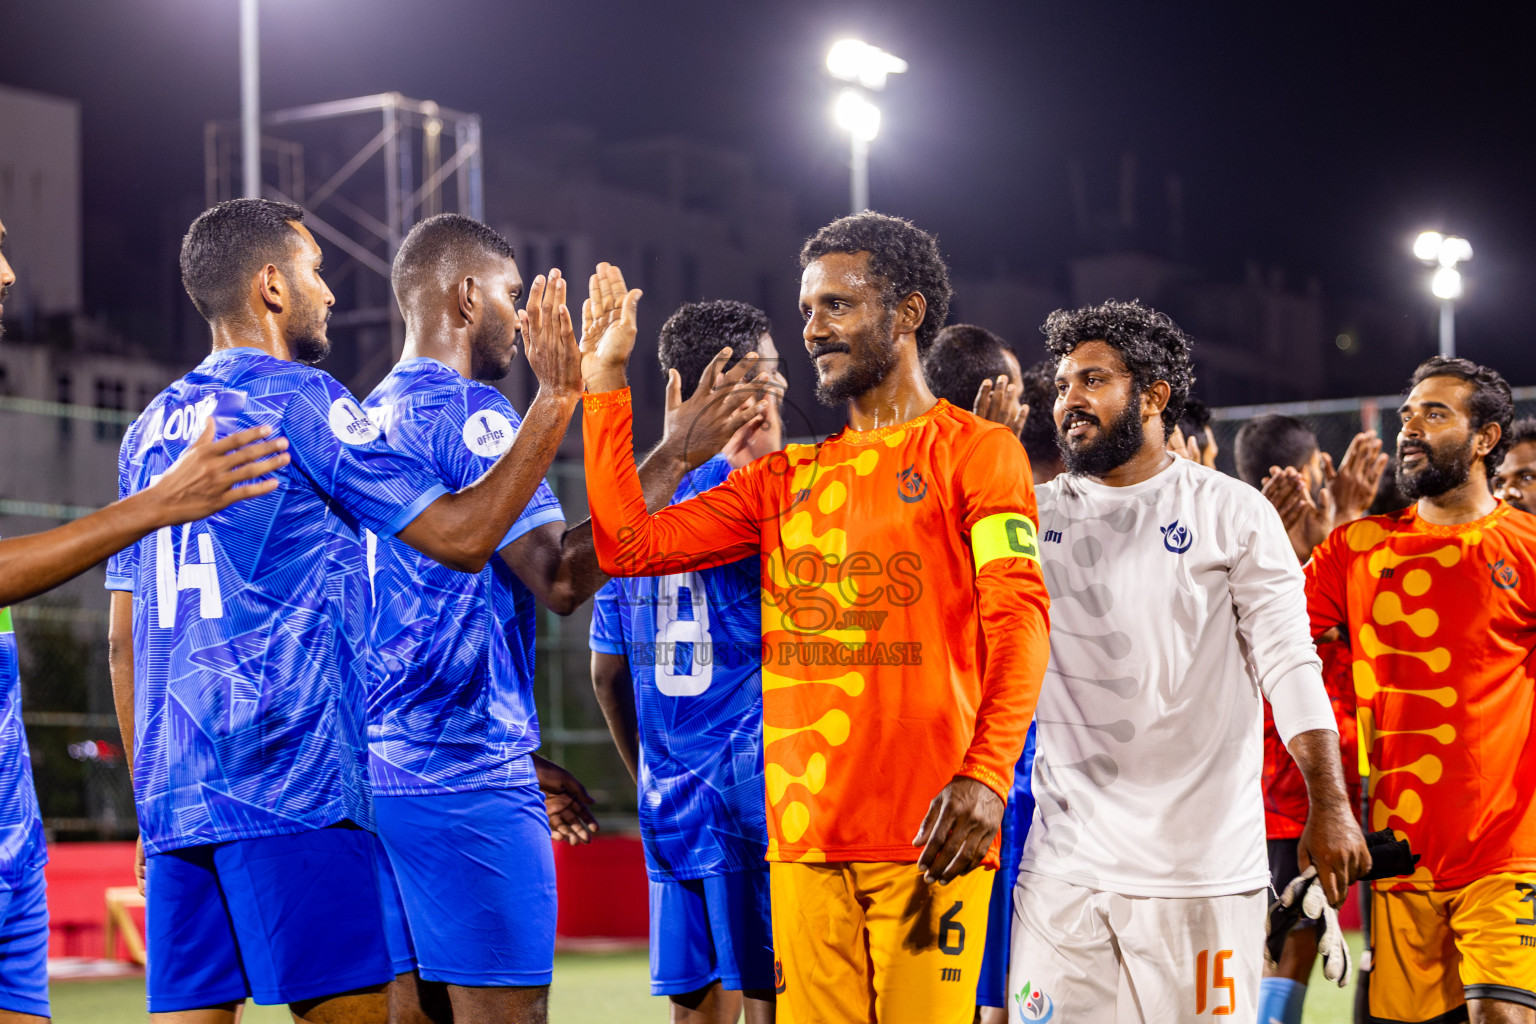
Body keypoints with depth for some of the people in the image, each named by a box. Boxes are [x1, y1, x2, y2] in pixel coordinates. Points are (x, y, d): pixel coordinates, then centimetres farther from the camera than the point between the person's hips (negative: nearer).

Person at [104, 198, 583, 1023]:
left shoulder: (151, 429, 18)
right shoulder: (298, 400, -4)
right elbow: (461, 535, -8)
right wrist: (556, 398, -1)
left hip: (176, 797, 8)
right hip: (287, 781, -8)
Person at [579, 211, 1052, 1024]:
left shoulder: (975, 451, 3)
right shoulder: (785, 479, 20)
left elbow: (1018, 617, -8)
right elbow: (630, 545, 12)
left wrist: (987, 773, -22)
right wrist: (604, 385, 12)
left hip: (929, 833, -4)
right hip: (803, 836, 5)